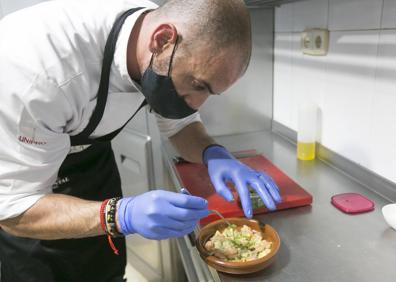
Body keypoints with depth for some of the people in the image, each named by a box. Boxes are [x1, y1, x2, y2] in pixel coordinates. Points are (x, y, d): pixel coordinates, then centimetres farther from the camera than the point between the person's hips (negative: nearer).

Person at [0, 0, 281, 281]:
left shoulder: (164, 63, -22)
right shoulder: (36, 62, -40)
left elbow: (180, 123, -6)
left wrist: (215, 154, -28)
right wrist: (124, 214, -47)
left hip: (90, 161, 4)